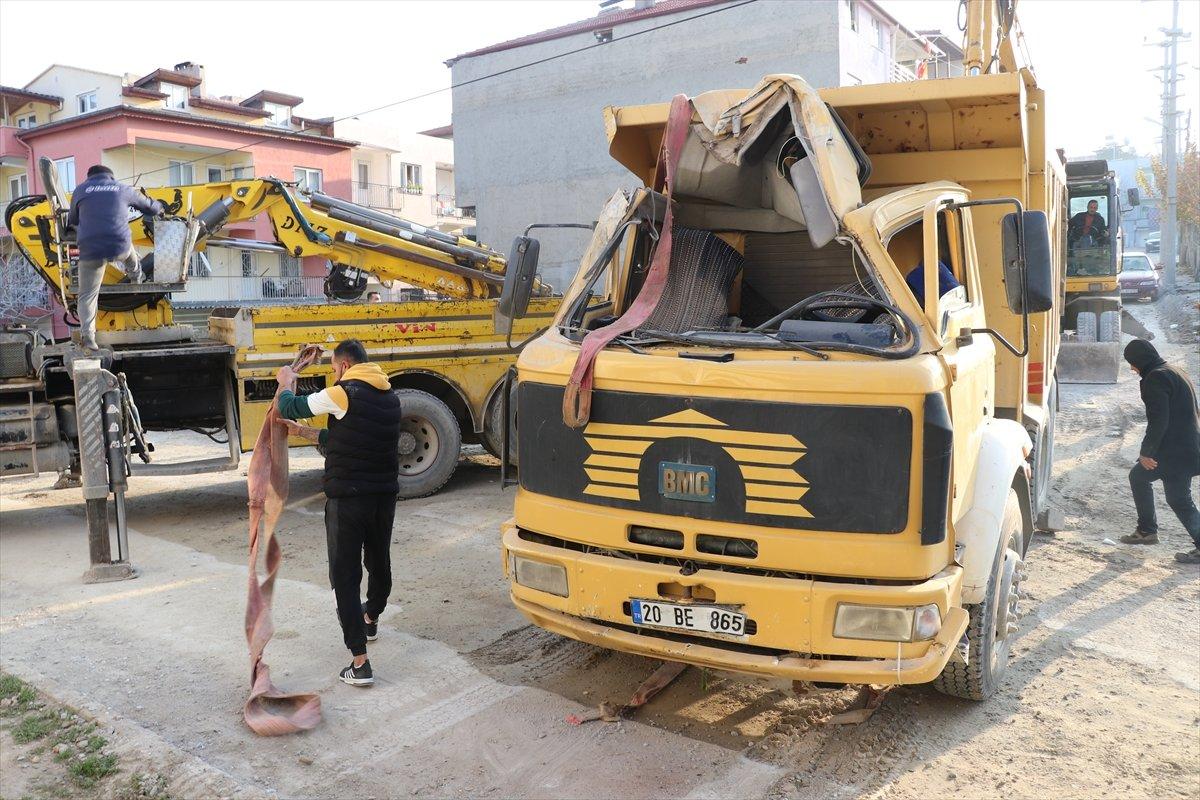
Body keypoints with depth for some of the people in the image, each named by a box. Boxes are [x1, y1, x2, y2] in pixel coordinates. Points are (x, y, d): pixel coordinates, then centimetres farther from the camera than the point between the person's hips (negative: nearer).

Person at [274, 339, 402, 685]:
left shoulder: (344, 394, -14)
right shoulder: (389, 397, 10)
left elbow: (289, 407, -2)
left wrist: (286, 381, 19)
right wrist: (302, 432, 23)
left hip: (347, 499, -7)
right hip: (384, 496, 7)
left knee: (345, 576, 0)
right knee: (379, 562, 25)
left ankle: (360, 663, -2)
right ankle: (370, 619, 52)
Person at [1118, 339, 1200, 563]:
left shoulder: (1156, 378, -17)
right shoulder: (1174, 372, 14)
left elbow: (1158, 420, -23)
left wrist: (1146, 451, -16)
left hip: (1176, 451, -10)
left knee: (1179, 499, -2)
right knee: (1138, 476, 19)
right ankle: (1146, 531, 26)